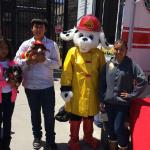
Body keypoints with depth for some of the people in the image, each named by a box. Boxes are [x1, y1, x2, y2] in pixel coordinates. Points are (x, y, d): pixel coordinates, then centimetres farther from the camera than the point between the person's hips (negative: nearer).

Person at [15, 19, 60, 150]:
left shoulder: (52, 44, -1)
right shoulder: (25, 44, 3)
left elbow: (57, 64, -5)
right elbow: (16, 62, -2)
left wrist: (44, 60, -20)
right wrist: (29, 61, -18)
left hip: (47, 86, -2)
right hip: (30, 86, 2)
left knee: (49, 114, 6)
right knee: (35, 113, 17)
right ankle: (37, 137, 35)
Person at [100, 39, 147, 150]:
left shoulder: (131, 64, -10)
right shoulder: (108, 64, 0)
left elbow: (143, 81, -9)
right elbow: (102, 83, 4)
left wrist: (132, 95, -8)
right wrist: (102, 100, 4)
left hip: (123, 103, -3)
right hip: (109, 102, 4)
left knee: (119, 128, -2)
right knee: (111, 127, 16)